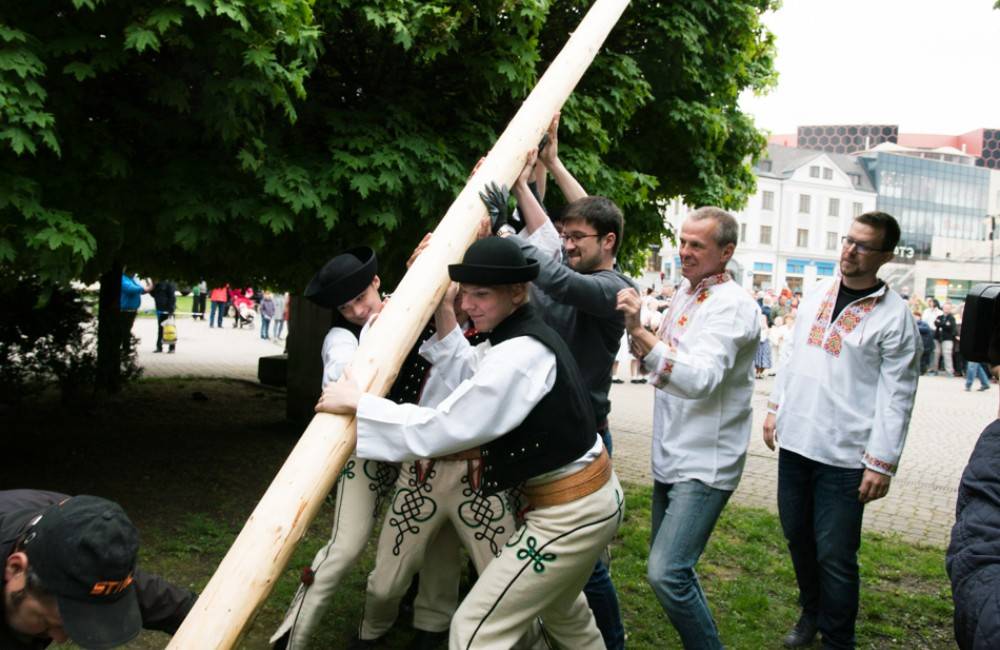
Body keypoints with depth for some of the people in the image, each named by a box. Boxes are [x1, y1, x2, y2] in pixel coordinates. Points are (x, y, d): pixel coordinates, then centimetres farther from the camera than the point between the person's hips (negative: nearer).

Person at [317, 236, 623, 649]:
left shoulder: (519, 355, -26)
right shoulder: (521, 336, 5)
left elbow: (440, 430, -28)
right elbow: (467, 374, 17)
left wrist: (357, 402, -23)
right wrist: (443, 310, 7)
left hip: (570, 511, -11)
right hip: (587, 494, 11)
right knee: (560, 609, 34)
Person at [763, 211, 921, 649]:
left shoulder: (894, 315, -10)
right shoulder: (816, 296, 8)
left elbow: (897, 395, -11)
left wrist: (882, 462, -13)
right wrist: (776, 408, 15)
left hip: (844, 455, -6)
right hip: (794, 441, 6)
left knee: (834, 556, -1)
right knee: (797, 537, 18)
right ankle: (811, 613, 40)